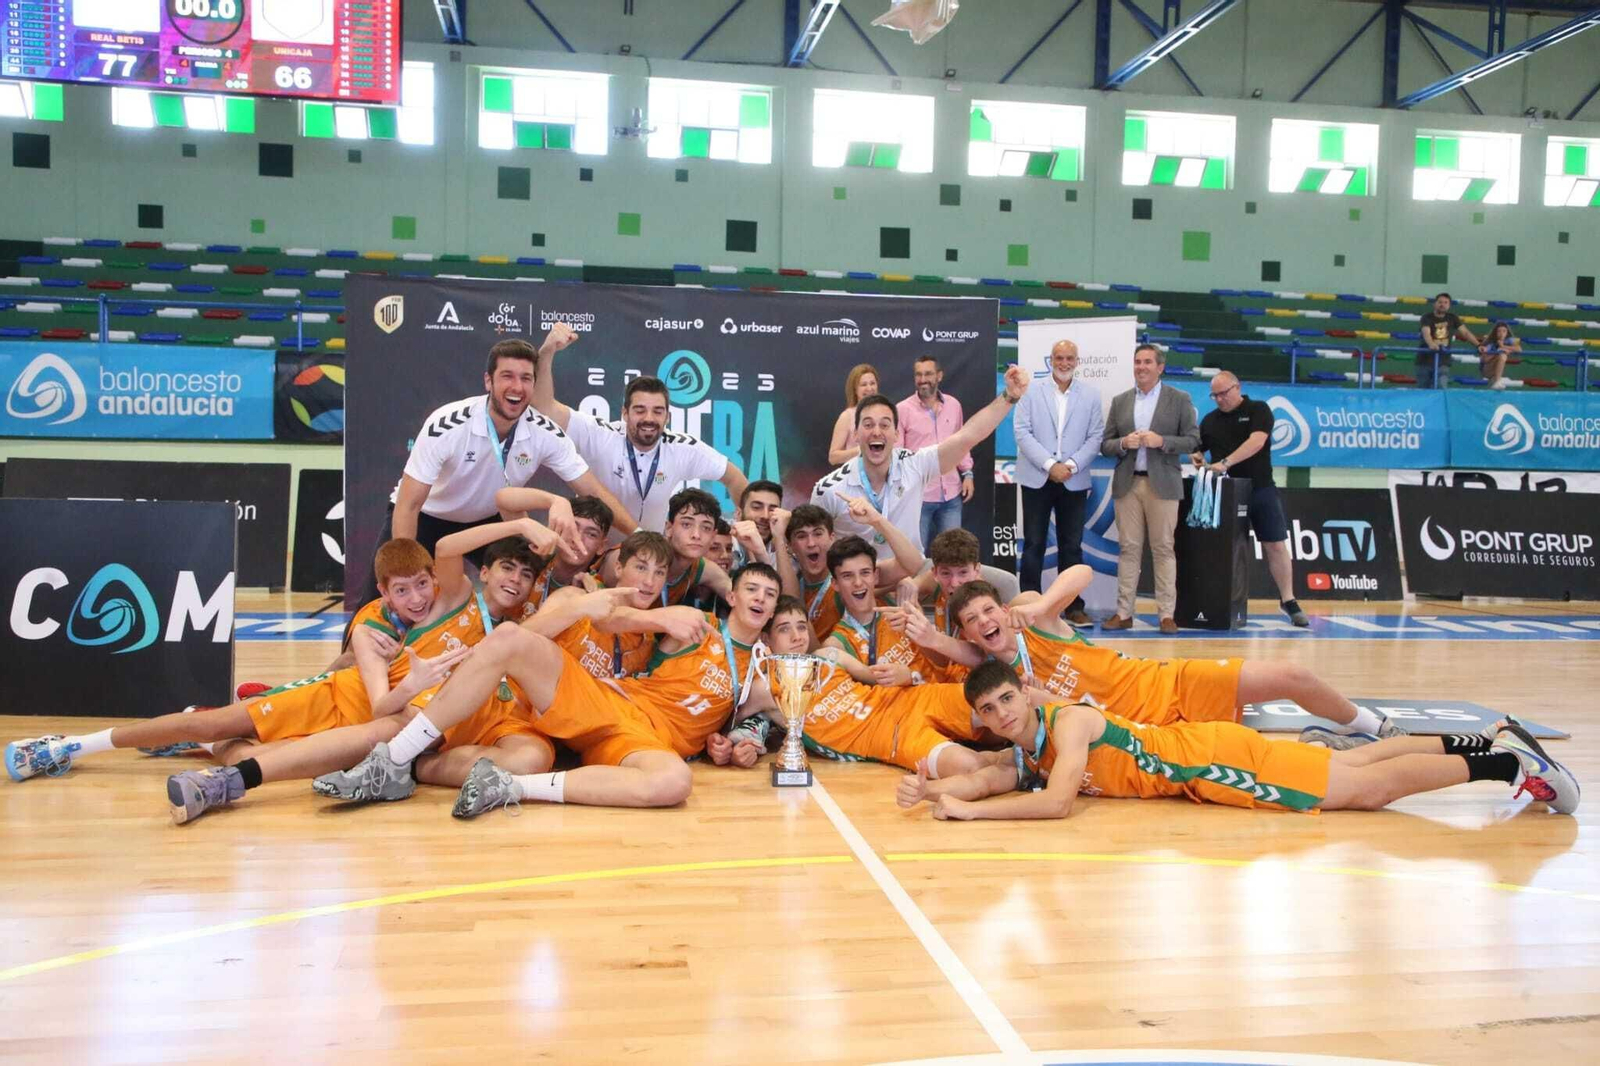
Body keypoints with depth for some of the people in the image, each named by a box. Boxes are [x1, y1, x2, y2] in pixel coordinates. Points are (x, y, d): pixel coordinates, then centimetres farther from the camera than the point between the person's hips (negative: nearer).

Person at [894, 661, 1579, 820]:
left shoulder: (1068, 722, -24)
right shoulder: (1020, 755, 1)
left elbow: (1057, 802, -35)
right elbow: (979, 779, -7)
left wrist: (968, 810, -34)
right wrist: (931, 788, -26)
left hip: (1213, 758, -7)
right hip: (1193, 776, 7)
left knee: (1365, 789, -5)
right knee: (1352, 770, 15)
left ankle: (1504, 762, 8)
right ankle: (1489, 744, 25)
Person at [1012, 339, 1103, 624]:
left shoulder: (1091, 395, 5)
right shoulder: (1032, 392, 1)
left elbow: (1095, 437, 1)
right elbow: (1022, 432, -5)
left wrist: (1071, 465, -12)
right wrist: (1049, 465, -13)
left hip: (1074, 480, 1)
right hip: (1037, 479, -1)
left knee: (1072, 545, 6)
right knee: (1034, 544, 3)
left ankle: (1074, 606, 13)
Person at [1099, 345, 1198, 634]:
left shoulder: (1179, 399, 5)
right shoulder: (1120, 401, 12)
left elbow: (1192, 440, 0)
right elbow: (1105, 445, 11)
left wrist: (1161, 441, -14)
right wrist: (1123, 443, -10)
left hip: (1162, 484, -2)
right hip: (1127, 484, 2)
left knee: (1163, 549, -1)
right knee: (1128, 549, 3)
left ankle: (1166, 614, 3)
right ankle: (1123, 613, 5)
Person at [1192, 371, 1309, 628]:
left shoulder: (1258, 410, -1)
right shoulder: (1210, 420, 11)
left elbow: (1256, 441, -17)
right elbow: (1197, 447, 19)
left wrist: (1226, 462, -26)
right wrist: (1196, 457, -6)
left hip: (1260, 490, -3)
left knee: (1276, 546, -2)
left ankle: (1288, 600, 6)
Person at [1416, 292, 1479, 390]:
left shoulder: (1453, 319, 7)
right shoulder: (1426, 318, -6)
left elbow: (1465, 333, 3)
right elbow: (1426, 333, -26)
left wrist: (1478, 345, -12)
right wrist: (1431, 344, -47)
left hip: (1443, 363, 2)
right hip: (1425, 361, -2)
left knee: (1441, 389, -16)